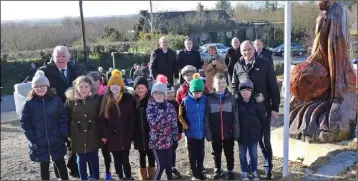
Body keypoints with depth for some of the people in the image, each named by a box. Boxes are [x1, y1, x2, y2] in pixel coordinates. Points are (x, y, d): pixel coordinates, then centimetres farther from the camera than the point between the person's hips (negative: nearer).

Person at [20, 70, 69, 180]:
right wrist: (32, 138, -9)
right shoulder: (29, 103, -5)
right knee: (44, 165, 14)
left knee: (60, 164, 9)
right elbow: (24, 122, -3)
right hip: (39, 143, 0)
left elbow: (63, 118, -1)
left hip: (56, 141, 0)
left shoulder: (56, 100, -4)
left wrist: (62, 135, -7)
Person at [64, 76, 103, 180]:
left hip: (93, 135, 0)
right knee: (81, 160, 12)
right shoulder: (71, 100, -4)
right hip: (78, 136, 0)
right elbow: (67, 119, 1)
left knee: (94, 159, 13)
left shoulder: (96, 98, -6)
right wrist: (68, 134, 0)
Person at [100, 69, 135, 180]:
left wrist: (130, 133, -6)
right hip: (112, 136, 2)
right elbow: (102, 118, 1)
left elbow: (132, 117, -1)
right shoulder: (105, 99, 2)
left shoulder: (128, 98, -2)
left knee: (125, 158, 1)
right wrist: (104, 134, -4)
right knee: (117, 159, 11)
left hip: (125, 135, -1)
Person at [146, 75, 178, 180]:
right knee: (161, 165, -3)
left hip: (168, 140, 3)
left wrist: (175, 137, 0)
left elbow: (174, 124, 4)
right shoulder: (150, 107, -7)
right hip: (156, 141, -3)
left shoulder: (170, 106, 1)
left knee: (168, 165, 10)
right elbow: (153, 123, -20)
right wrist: (163, 111, -20)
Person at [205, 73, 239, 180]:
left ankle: (230, 171, 31)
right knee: (217, 154, 17)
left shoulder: (231, 98, -4)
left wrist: (236, 132, -5)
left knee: (229, 153, 14)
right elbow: (206, 118, -4)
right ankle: (218, 170, 36)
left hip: (228, 133, 0)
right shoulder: (209, 99, -5)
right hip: (215, 134, 0)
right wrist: (208, 133, -8)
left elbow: (236, 117, -3)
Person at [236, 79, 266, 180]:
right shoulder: (237, 103, -8)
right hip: (241, 134, 1)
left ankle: (254, 171, 30)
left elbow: (262, 117, -3)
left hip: (253, 133, 0)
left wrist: (258, 127, 3)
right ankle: (244, 172, 28)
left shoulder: (256, 103, -10)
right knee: (242, 155, 13)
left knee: (253, 154, 14)